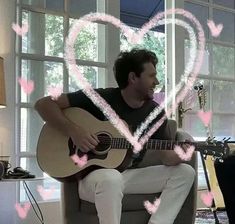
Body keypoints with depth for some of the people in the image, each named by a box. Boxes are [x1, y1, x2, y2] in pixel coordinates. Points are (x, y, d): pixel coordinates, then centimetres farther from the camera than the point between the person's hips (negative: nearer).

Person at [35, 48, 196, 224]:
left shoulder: (155, 112, 2)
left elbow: (167, 157, 3)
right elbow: (44, 104, -12)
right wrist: (73, 131, -26)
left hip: (129, 174, 6)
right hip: (93, 174, -5)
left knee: (185, 172, -9)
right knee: (111, 178, -41)